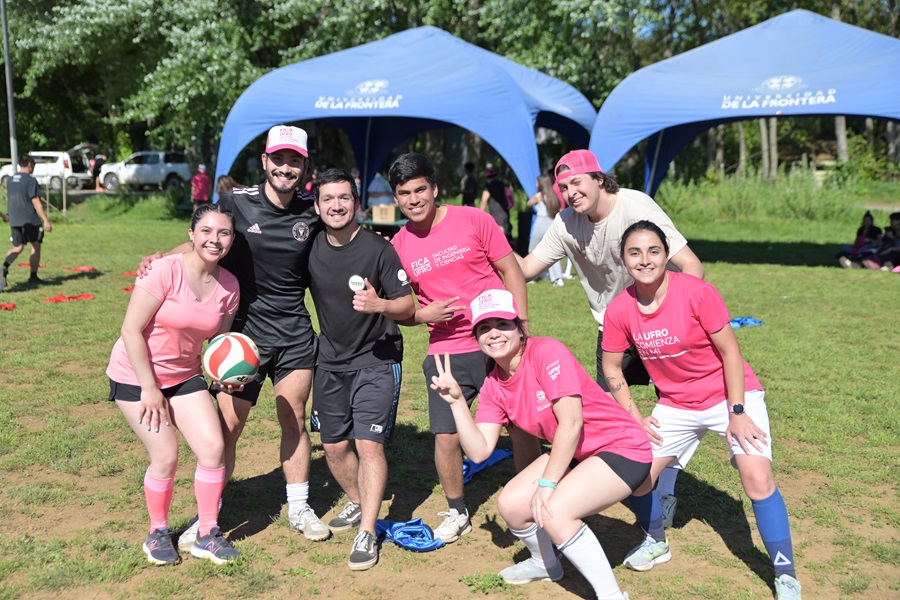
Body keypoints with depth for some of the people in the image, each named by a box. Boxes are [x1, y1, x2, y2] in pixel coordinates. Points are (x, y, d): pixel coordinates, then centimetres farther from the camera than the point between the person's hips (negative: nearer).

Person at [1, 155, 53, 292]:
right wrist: (46, 220, -17)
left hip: (14, 220, 6)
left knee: (17, 247, 9)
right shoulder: (31, 181, -11)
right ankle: (33, 277, 12)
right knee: (36, 246, 9)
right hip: (30, 219, -6)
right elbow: (36, 202, -16)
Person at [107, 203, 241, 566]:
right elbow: (131, 330, -19)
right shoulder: (165, 271, -22)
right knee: (166, 456, -8)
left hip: (185, 376, 5)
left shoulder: (229, 285, -5)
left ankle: (207, 536, 10)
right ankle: (158, 533, 19)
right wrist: (149, 389, -17)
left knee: (213, 447, -8)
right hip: (136, 376, -5)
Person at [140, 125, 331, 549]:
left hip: (295, 335, 2)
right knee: (228, 425, 0)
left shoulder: (312, 212, -1)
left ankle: (298, 509, 26)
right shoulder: (237, 203, -8)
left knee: (294, 421, 10)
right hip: (243, 333, -2)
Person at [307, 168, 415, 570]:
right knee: (334, 446, 11)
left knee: (369, 444, -13)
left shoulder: (378, 249, -15)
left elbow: (408, 306, -12)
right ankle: (358, 504, 37)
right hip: (331, 361, 5)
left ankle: (367, 533, -4)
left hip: (376, 360, -5)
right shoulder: (311, 247, -2)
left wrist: (380, 304, -32)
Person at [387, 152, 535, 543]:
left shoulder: (473, 220, -4)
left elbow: (510, 270, 1)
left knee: (521, 426, 3)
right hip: (446, 351, 2)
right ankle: (456, 514, 23)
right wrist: (422, 314, -11)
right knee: (445, 435, -1)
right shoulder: (398, 246, 2)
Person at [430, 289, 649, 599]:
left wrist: (546, 483, -20)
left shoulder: (546, 351, -21)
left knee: (554, 511, -27)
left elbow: (571, 422, -25)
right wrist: (456, 400, -16)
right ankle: (545, 563, 30)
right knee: (511, 504, -2)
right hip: (574, 454, 8)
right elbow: (479, 451, -7)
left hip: (623, 448, -8)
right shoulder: (493, 387, 0)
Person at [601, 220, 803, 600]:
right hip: (676, 405, 4)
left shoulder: (696, 292, -24)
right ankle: (656, 543, 29)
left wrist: (737, 413, -15)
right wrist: (636, 418, 1)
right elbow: (611, 366, 2)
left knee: (757, 477, -19)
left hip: (731, 394, -4)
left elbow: (730, 351, -16)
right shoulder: (619, 310, -13)